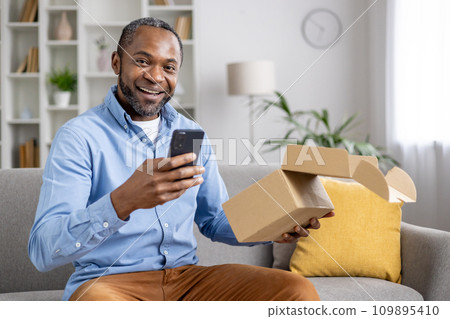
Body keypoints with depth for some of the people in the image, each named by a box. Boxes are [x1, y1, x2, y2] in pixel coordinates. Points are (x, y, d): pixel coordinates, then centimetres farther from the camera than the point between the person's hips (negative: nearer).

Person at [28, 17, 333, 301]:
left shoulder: (192, 135, 12)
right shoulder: (79, 136, -7)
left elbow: (215, 220, 21)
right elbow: (43, 251, -17)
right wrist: (123, 201, -33)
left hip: (187, 276, 5)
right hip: (108, 282, -5)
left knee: (299, 290, -16)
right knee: (97, 301, -41)